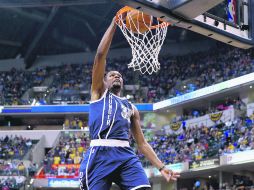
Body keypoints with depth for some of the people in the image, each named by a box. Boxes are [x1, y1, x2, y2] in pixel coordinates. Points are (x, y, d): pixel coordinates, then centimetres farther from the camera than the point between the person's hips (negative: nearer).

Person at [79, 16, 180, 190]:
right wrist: (115, 23, 10)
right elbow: (101, 55, 10)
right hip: (100, 154, -3)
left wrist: (161, 167, 14)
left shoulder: (131, 107, 32)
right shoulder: (99, 93, 22)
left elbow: (142, 142, 27)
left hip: (126, 156, 3)